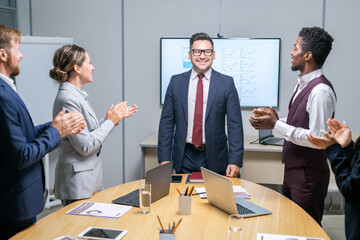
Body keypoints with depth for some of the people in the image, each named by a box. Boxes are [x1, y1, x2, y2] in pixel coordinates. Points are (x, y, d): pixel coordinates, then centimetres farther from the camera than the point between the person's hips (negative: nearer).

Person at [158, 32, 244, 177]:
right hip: (184, 158, 1)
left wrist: (235, 161, -10)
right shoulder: (176, 82, 4)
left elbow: (235, 125, -3)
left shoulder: (226, 83, 0)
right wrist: (164, 158, -2)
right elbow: (166, 122, 4)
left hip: (214, 159, -1)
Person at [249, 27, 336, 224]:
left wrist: (276, 125, -23)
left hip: (308, 176, -9)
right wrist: (276, 120, 1)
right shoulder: (303, 84, 9)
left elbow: (317, 138, -26)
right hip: (293, 170, 9)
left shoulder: (321, 91, -22)